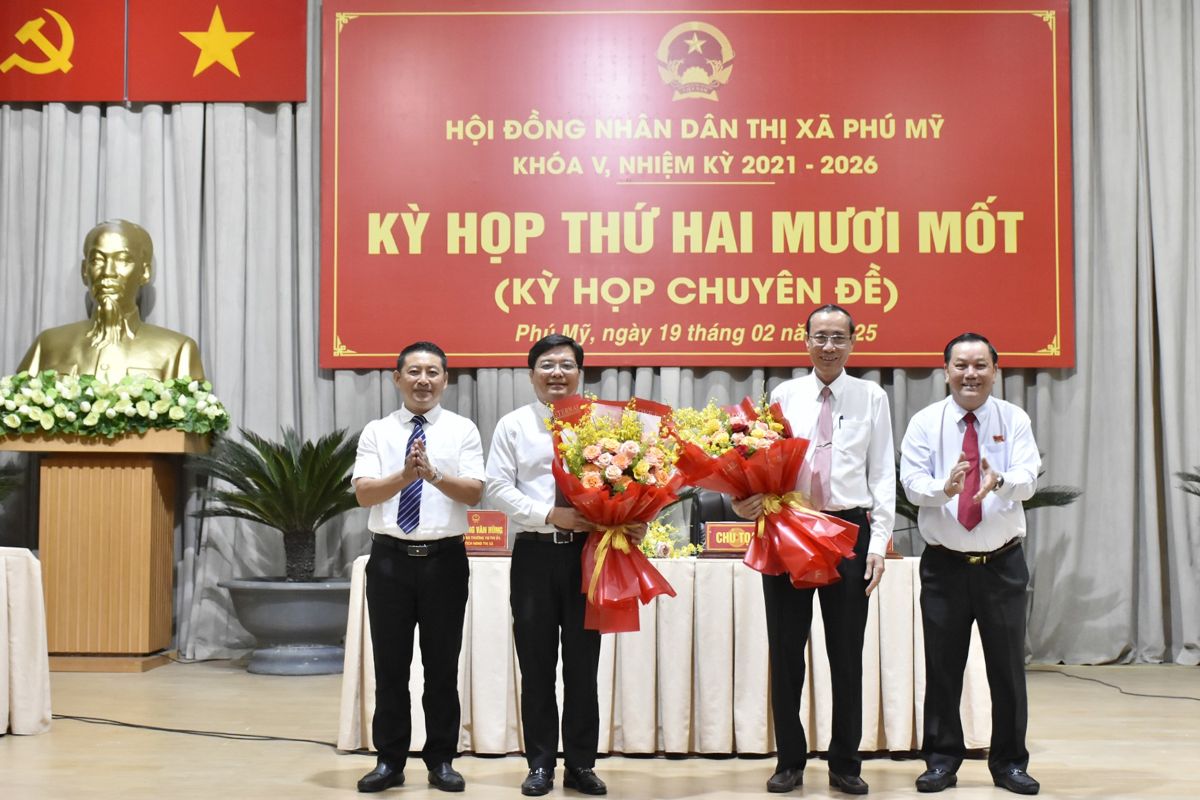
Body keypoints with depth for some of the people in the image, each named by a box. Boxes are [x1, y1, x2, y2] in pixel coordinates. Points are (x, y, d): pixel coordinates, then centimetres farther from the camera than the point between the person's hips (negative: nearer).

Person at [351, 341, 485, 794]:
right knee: (390, 665, 8)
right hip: (390, 558, 1)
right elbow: (363, 492, -7)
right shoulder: (376, 432, 4)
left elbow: (474, 492, -8)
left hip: (445, 560, 0)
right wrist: (405, 475, -23)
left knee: (442, 665, 7)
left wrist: (433, 473, -23)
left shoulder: (463, 430, 2)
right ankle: (389, 761, 18)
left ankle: (441, 760, 19)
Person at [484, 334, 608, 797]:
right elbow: (498, 489, -4)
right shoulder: (513, 425, 3)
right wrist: (551, 515, -15)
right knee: (536, 664, 7)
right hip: (535, 553, 0)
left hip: (587, 552, 0)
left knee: (583, 664, 7)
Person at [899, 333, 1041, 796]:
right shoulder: (925, 423, -1)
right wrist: (945, 487, -34)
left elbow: (1027, 479, -15)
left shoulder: (1014, 420, 0)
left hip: (1003, 564, 0)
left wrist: (998, 481, -38)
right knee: (942, 667, 6)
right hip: (944, 563, 0)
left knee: (1008, 666, 7)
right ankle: (942, 759, 20)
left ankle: (1009, 762, 21)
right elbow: (912, 483, -12)